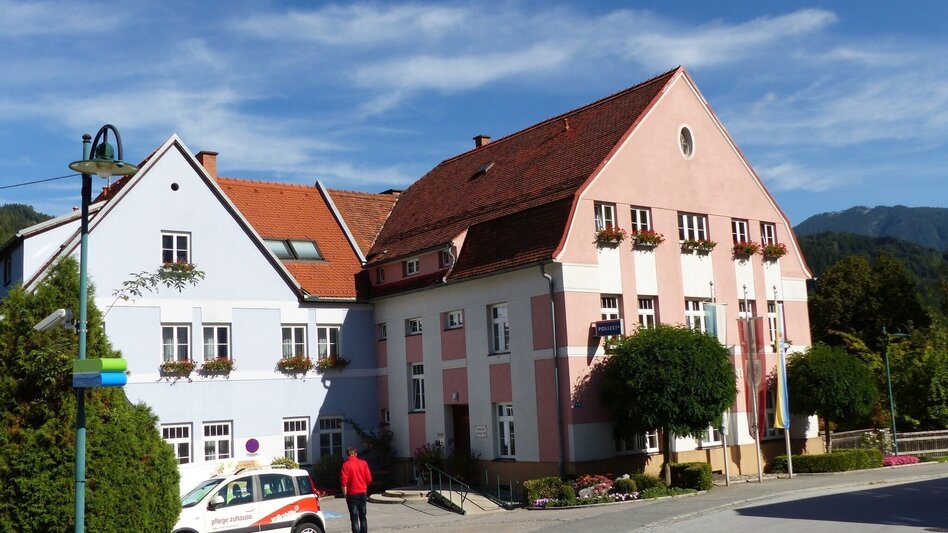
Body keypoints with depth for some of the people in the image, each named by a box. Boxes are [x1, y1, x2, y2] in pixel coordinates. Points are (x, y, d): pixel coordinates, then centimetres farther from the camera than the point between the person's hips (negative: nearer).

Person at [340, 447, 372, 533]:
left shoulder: (346, 465, -10)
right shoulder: (363, 463, 1)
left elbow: (344, 481, -12)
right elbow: (369, 479, 2)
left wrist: (345, 494, -1)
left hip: (352, 493, -4)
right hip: (363, 493, 4)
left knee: (354, 518, 0)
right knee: (363, 517, 14)